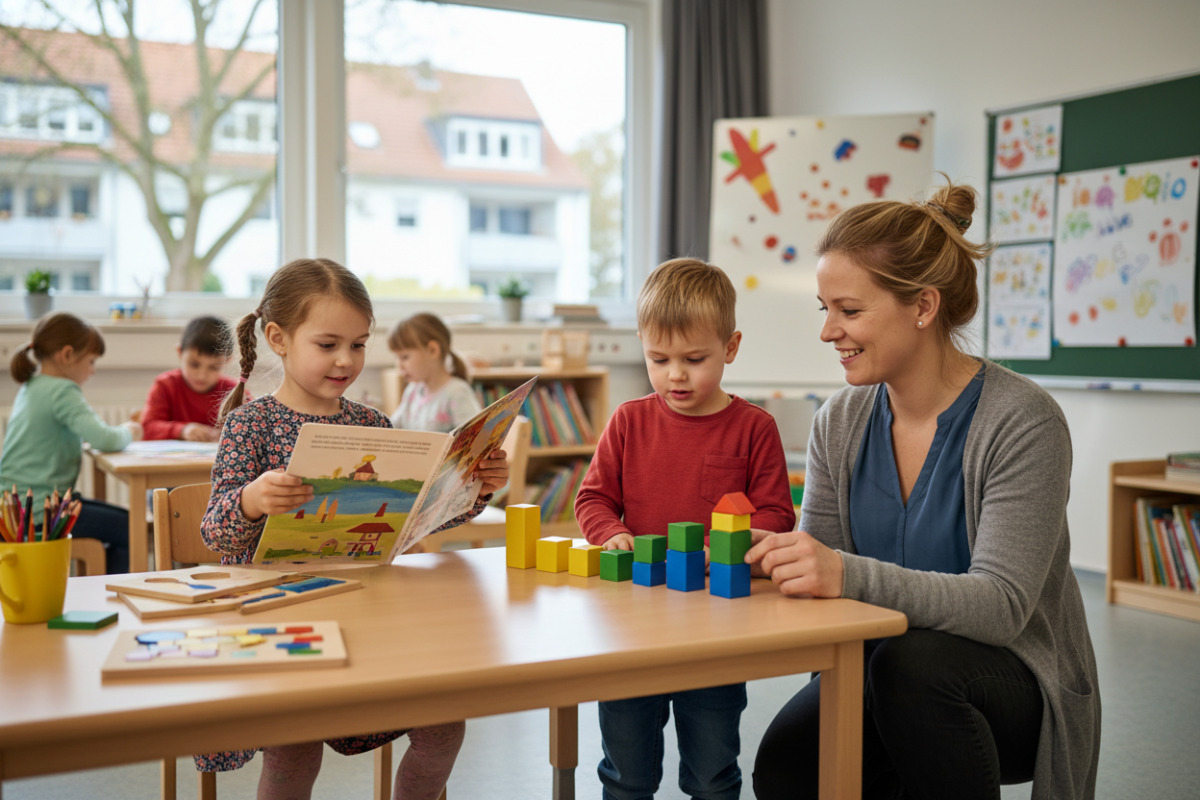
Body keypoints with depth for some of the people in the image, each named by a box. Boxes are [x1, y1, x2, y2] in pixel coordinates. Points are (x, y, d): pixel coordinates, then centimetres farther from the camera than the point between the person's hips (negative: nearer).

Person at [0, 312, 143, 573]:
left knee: (123, 520, 20)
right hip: (38, 510, -10)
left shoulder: (30, 387, 13)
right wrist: (128, 432, -4)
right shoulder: (62, 391, -16)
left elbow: (83, 432, 21)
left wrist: (122, 430, 5)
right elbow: (106, 440, -26)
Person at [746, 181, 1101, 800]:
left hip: (1015, 683, -3)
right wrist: (770, 555, -21)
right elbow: (821, 563, 3)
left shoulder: (1023, 424, -17)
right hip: (883, 673, 3)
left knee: (913, 662, -35)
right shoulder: (840, 423, 1)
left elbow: (1002, 604, -24)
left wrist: (851, 574, -39)